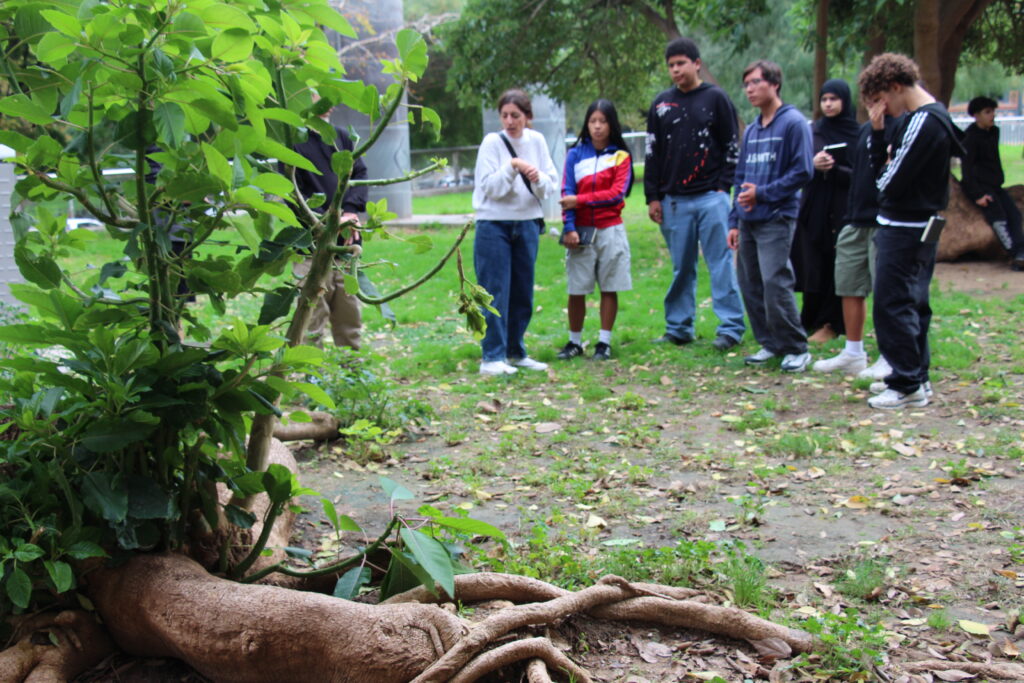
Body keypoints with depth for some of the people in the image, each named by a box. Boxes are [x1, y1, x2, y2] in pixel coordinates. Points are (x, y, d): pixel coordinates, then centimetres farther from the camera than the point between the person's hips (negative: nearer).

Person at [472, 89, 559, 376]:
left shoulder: (536, 141, 4)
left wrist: (538, 178, -17)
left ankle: (515, 352, 21)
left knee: (523, 293, 10)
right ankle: (492, 357, -3)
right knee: (496, 293, -5)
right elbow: (489, 187, -12)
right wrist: (512, 167, -24)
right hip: (494, 225, -4)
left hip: (527, 224, 4)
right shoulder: (492, 142, -7)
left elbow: (552, 185, 4)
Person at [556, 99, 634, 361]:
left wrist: (579, 200, -14)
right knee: (576, 290, 2)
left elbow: (617, 192, -8)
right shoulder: (575, 155, 5)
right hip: (581, 231, 1)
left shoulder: (620, 156, 2)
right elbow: (567, 192, -1)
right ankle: (574, 342, 12)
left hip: (610, 231, -1)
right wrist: (569, 227, -12)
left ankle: (604, 342, 11)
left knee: (609, 288, 3)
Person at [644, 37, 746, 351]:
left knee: (721, 263, -3)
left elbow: (732, 146, 3)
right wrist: (652, 197, 8)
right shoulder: (661, 104, 12)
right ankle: (679, 328, 15)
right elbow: (652, 154, 13)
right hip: (674, 200, 3)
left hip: (711, 198, -3)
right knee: (681, 267, 8)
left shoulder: (716, 98, 3)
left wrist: (724, 186, -5)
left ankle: (731, 327, 1)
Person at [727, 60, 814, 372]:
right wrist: (735, 221, 15)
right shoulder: (751, 130, 17)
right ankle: (770, 343, 19)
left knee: (775, 283, -13)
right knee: (750, 285, 8)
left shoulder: (793, 123, -5)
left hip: (776, 218, -8)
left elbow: (802, 172, -11)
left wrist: (763, 193, -14)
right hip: (748, 220, 8)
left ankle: (796, 349, -1)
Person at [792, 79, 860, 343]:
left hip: (843, 208, -3)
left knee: (837, 266, -2)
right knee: (813, 266, 4)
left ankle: (831, 323, 6)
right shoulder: (813, 132, 9)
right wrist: (813, 164, -18)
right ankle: (811, 319, 18)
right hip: (814, 206, 3)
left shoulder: (858, 134, -1)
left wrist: (834, 168, -21)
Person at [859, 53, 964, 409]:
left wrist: (884, 177, 1)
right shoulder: (923, 117, 13)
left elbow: (892, 180, -21)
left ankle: (908, 385, -1)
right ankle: (915, 376, 24)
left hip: (905, 229, -10)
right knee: (911, 303, 15)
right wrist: (878, 131, -2)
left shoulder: (923, 122, -19)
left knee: (892, 304, -6)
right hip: (916, 225, 10)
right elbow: (880, 166, 12)